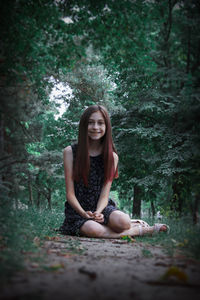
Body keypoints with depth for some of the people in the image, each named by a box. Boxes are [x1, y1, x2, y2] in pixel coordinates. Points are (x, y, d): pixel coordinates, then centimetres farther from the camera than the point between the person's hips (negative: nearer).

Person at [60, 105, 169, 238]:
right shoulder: (70, 152, -4)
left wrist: (98, 213, -22)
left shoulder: (112, 156, 2)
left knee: (122, 221, -33)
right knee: (93, 230, -35)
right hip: (77, 209, -1)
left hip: (101, 207, 1)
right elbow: (70, 193, -6)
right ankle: (139, 229, -13)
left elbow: (105, 193, -3)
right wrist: (84, 214, -22)